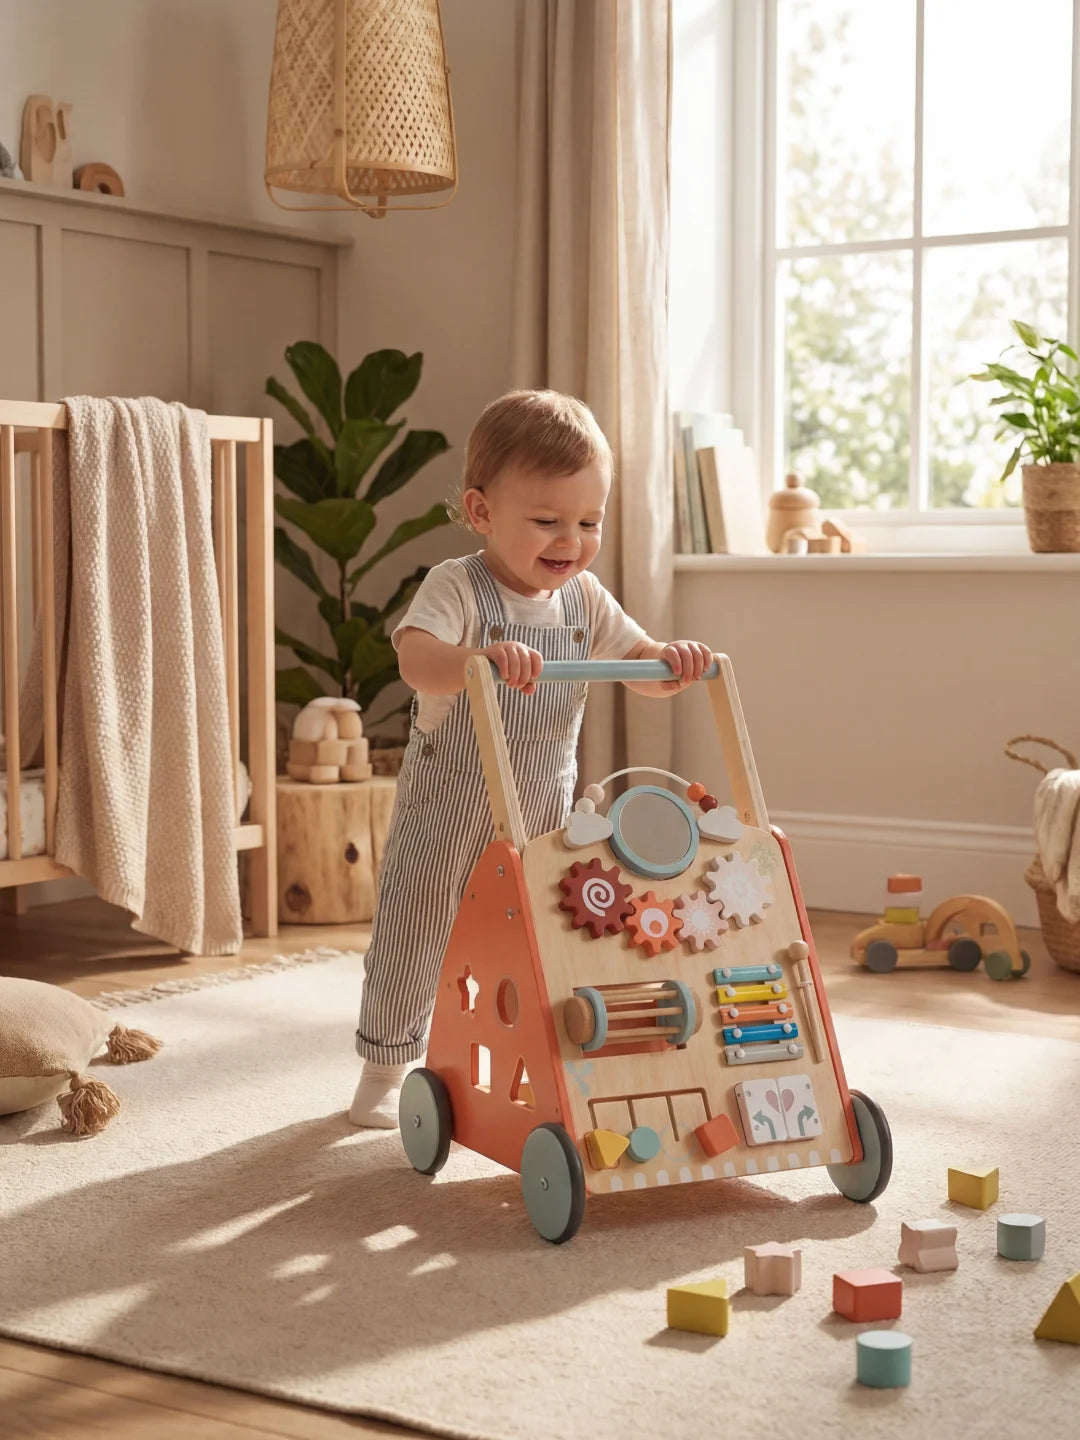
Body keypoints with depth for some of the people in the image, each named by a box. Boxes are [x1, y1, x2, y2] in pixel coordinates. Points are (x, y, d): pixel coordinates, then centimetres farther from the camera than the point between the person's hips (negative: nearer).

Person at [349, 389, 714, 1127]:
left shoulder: (584, 599, -2)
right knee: (413, 940, 8)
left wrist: (674, 659, -24)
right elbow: (417, 659, -37)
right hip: (446, 807, -4)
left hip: (541, 812, 4)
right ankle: (385, 1068, 26)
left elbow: (640, 664, 0)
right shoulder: (457, 587, -20)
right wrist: (480, 659, -58)